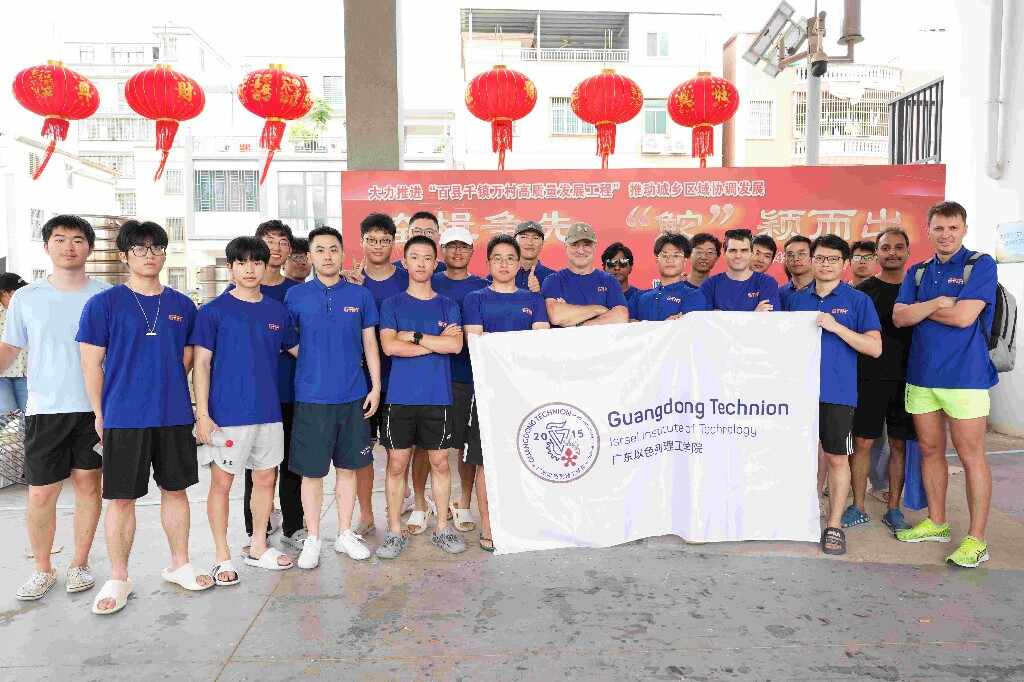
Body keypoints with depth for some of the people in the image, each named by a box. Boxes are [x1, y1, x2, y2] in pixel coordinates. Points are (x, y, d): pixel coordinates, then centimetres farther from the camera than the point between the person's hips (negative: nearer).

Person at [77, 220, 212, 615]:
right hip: (123, 419, -3)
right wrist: (101, 415, -2)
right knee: (122, 497, 4)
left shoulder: (182, 305, 7)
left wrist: (167, 391, 10)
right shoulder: (104, 304, -3)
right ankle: (119, 578, 19)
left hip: (175, 416, 3)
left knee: (176, 490, 12)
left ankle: (179, 565, 26)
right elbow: (92, 364, -2)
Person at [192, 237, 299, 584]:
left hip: (268, 411, 4)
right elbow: (201, 364, -6)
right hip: (227, 412, -4)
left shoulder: (277, 311, 8)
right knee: (221, 482, 4)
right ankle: (223, 557, 18)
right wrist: (202, 414, -11)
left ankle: (258, 547, 28)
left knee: (266, 478, 12)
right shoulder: (214, 311, -4)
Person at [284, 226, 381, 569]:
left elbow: (370, 344, 7)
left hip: (353, 396, 1)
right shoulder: (296, 295, 1)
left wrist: (375, 387, 2)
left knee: (348, 467, 11)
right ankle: (313, 538, 20)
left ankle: (345, 534, 24)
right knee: (312, 471, 5)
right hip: (311, 397, -1)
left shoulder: (360, 295, 4)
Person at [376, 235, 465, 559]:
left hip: (438, 396, 1)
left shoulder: (448, 305, 8)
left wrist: (413, 335, -9)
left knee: (440, 462, 7)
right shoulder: (392, 304, 6)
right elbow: (389, 346, -10)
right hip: (400, 396, -1)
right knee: (397, 463, 3)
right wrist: (436, 342, -8)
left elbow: (456, 344, -8)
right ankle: (394, 532, 14)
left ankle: (443, 528, 20)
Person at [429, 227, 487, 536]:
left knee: (467, 445, 7)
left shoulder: (483, 287, 9)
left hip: (469, 375, 1)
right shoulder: (428, 284, 7)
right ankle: (419, 506, 17)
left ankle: (463, 505, 22)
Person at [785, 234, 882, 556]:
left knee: (837, 458, 3)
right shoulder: (796, 299, 10)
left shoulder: (858, 300, 0)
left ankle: (834, 525, 14)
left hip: (837, 393, -3)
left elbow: (875, 348, -7)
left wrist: (836, 326, -17)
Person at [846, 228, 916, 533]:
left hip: (906, 379, 2)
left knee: (900, 444, 7)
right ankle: (858, 508, 13)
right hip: (869, 378, -2)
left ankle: (894, 509, 20)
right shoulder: (863, 289, 2)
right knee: (862, 442, 0)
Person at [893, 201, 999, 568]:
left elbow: (964, 316, -15)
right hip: (921, 375, 5)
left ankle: (976, 539, 8)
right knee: (930, 450, 13)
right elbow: (899, 316, 0)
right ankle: (936, 523, 27)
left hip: (965, 376, -5)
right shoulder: (918, 272, 12)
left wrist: (920, 309, -4)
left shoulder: (981, 265, -4)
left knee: (971, 456, -1)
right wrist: (937, 303, -12)